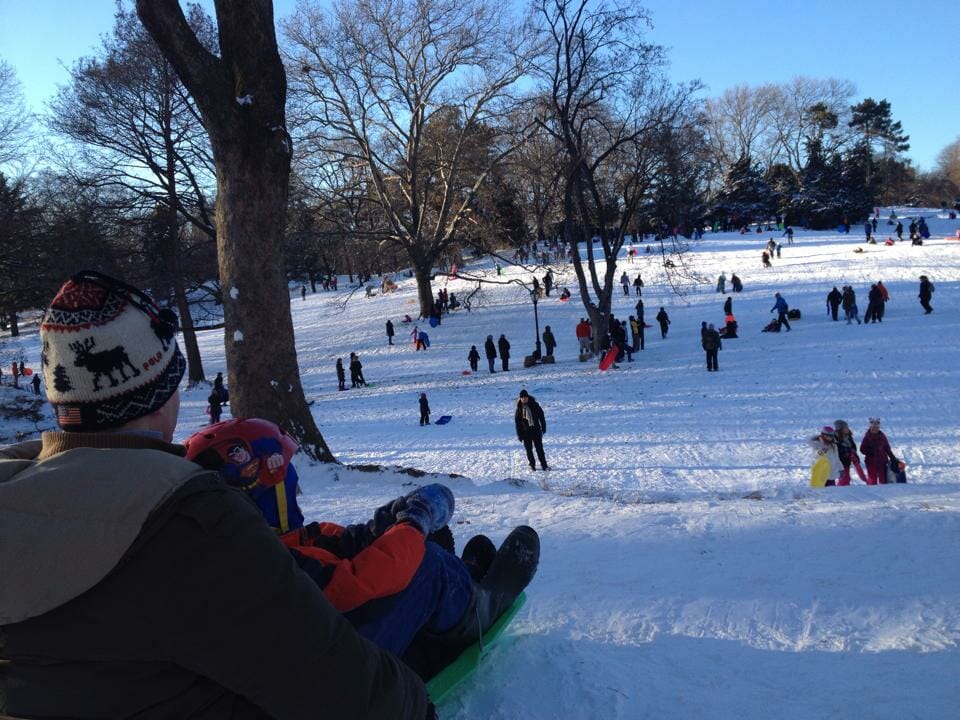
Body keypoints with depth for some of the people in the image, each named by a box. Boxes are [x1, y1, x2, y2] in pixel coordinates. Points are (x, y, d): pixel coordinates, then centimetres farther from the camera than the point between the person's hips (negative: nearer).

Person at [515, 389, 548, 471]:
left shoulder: (534, 405, -3)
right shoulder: (519, 408, -2)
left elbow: (541, 416, 4)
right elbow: (517, 421, 2)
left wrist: (543, 427, 2)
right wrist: (519, 434, 0)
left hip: (536, 430, 0)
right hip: (526, 432, 1)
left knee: (539, 448, -2)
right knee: (529, 449, 3)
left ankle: (544, 465, 2)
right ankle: (532, 465, 17)